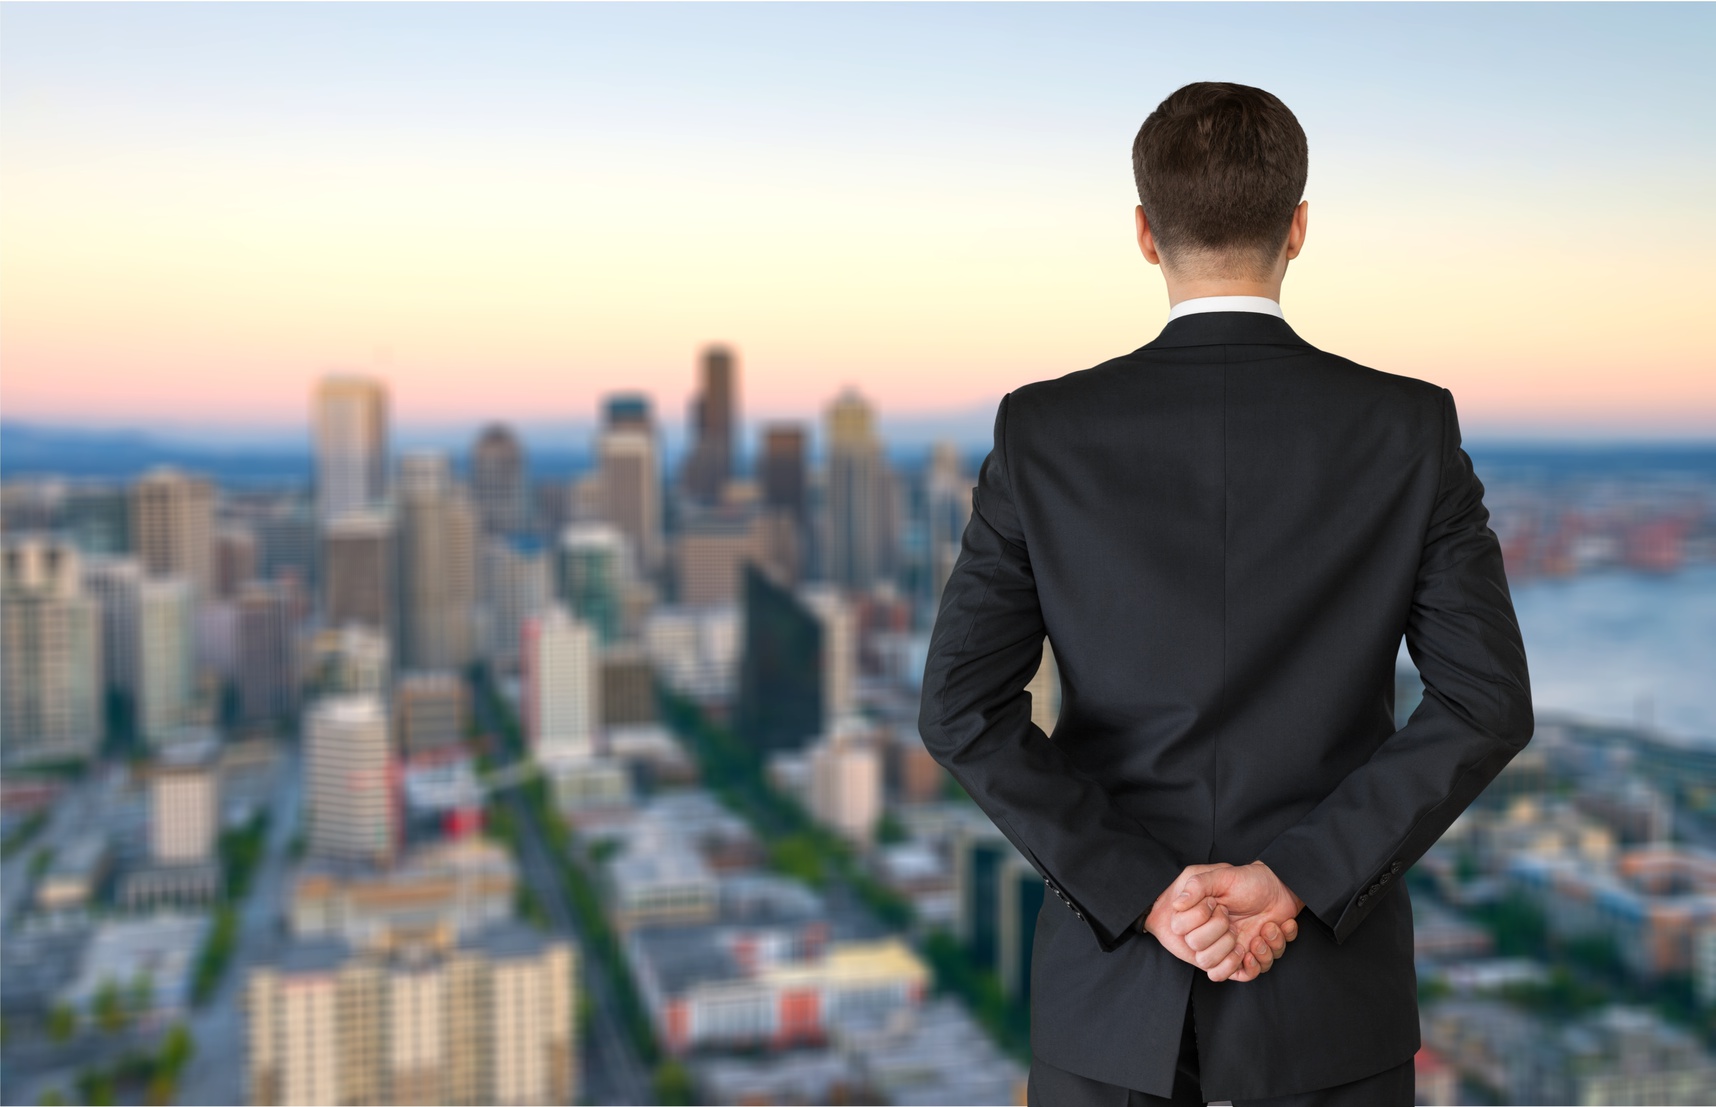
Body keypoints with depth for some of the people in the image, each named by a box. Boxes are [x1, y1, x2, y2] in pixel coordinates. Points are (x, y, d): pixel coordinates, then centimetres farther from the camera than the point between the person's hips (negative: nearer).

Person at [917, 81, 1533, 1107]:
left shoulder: (1042, 433, -7)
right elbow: (1488, 701, -11)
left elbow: (964, 706, -12)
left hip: (1110, 977, 0)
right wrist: (1300, 878, -11)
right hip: (1331, 989, 0)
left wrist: (1143, 892, -11)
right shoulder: (1411, 427, -7)